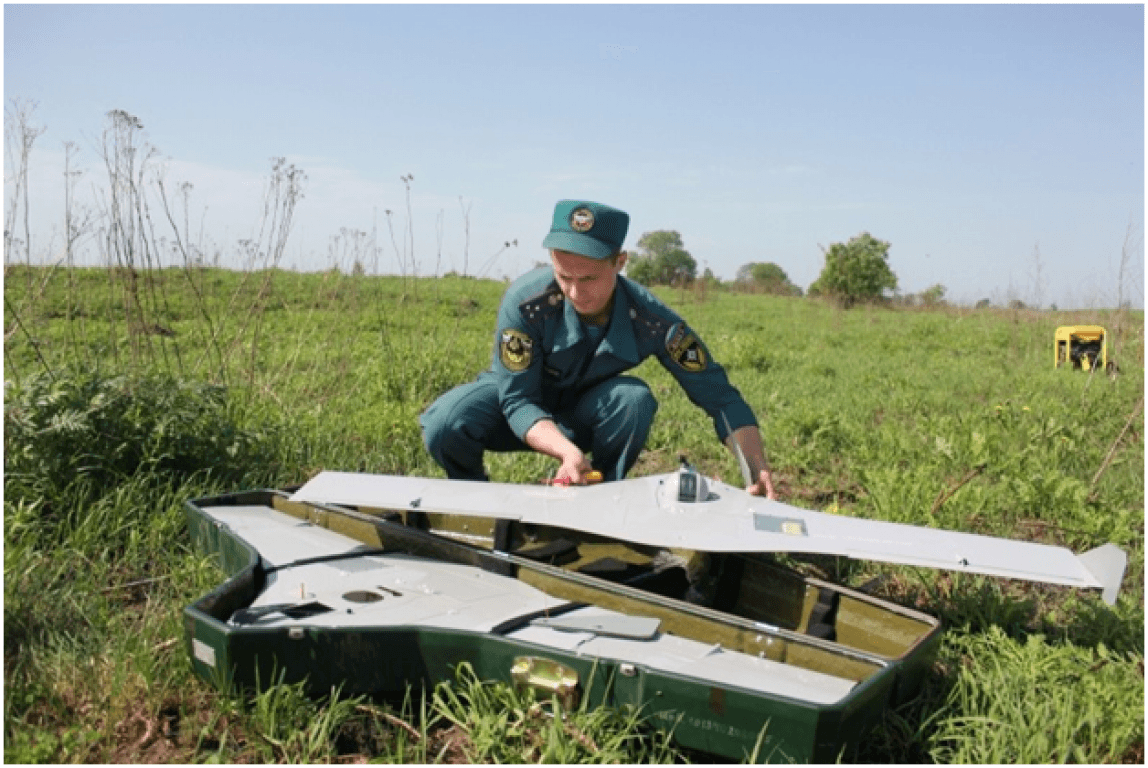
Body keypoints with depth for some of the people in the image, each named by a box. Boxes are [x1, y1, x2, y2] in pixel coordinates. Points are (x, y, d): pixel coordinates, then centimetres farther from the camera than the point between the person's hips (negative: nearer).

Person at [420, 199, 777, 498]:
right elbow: (517, 400, -27)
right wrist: (567, 450, -46)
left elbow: (719, 394, -23)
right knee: (444, 425, -31)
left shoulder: (650, 319, -27)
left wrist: (757, 468, -38)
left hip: (582, 417, 1)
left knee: (634, 397, -31)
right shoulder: (526, 301, -32)